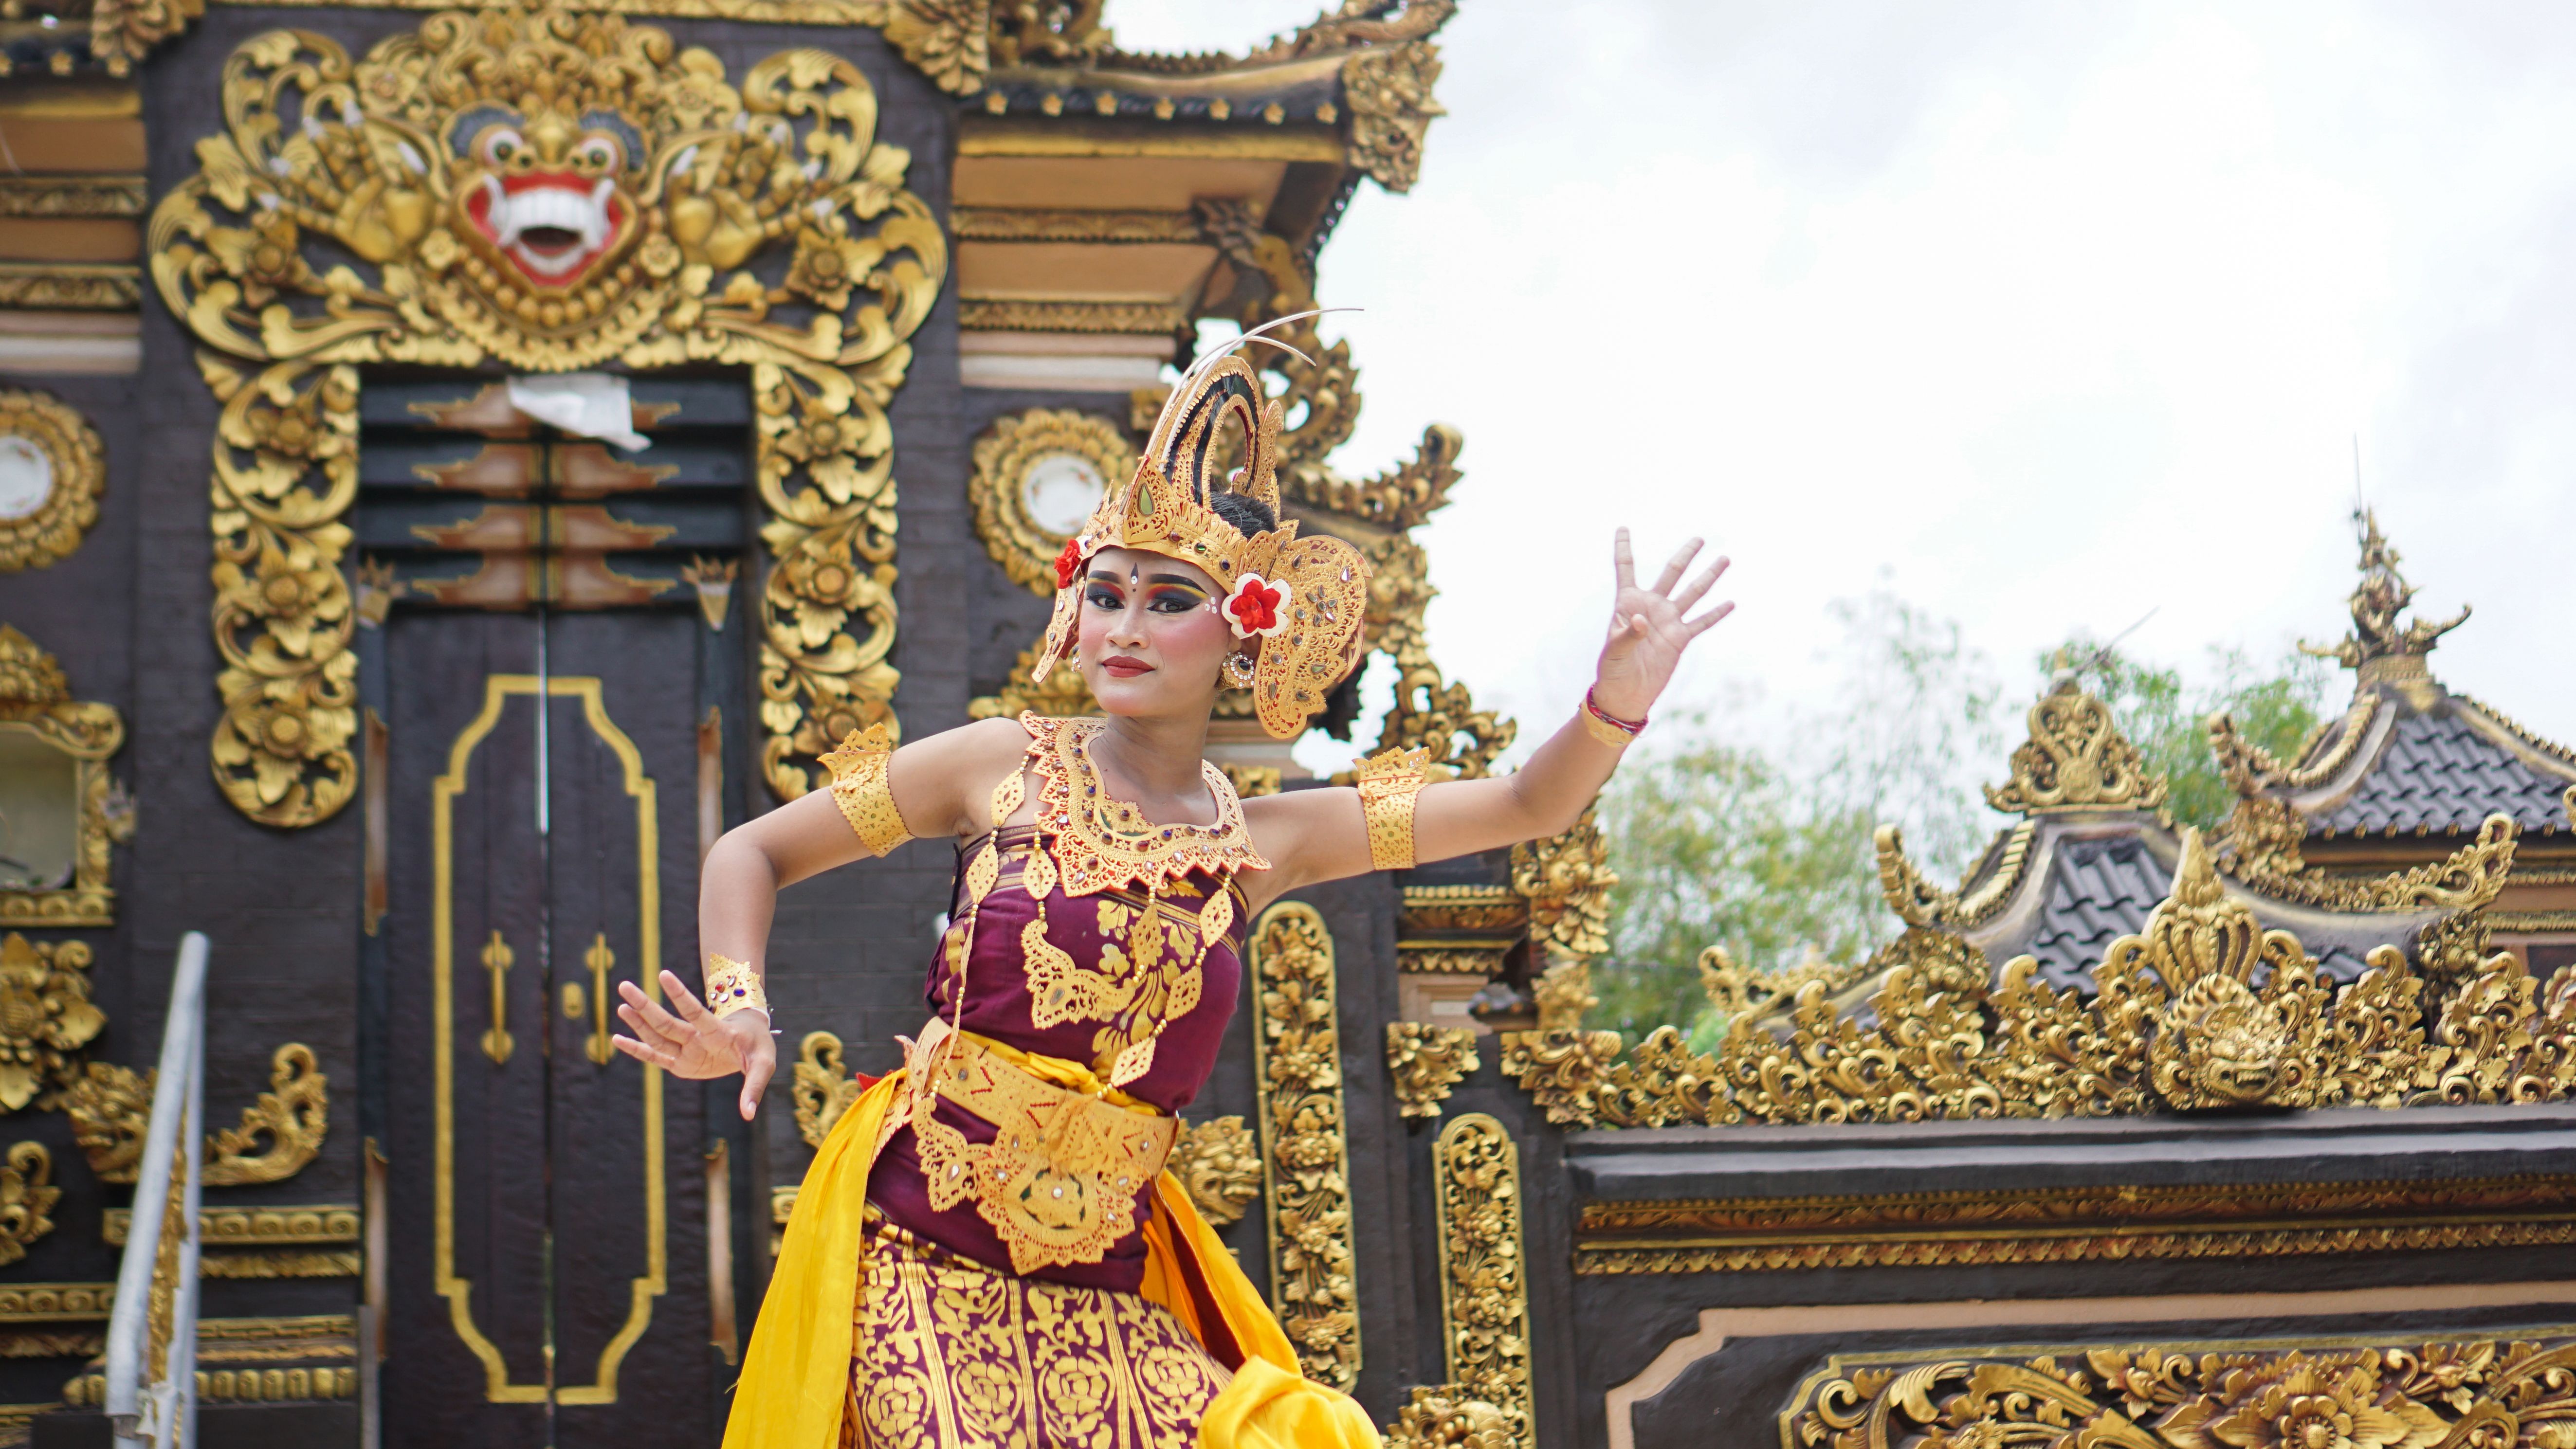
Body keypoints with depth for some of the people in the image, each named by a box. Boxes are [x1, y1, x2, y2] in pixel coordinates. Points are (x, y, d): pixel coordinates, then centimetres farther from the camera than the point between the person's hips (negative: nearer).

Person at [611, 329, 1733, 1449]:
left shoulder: (1259, 842, 7)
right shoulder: (1006, 766, 2)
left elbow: (1526, 807, 6)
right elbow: (754, 854, 9)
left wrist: (1617, 703, -13)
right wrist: (740, 1015, -8)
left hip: (1101, 1292, 3)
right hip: (922, 1256, -2)